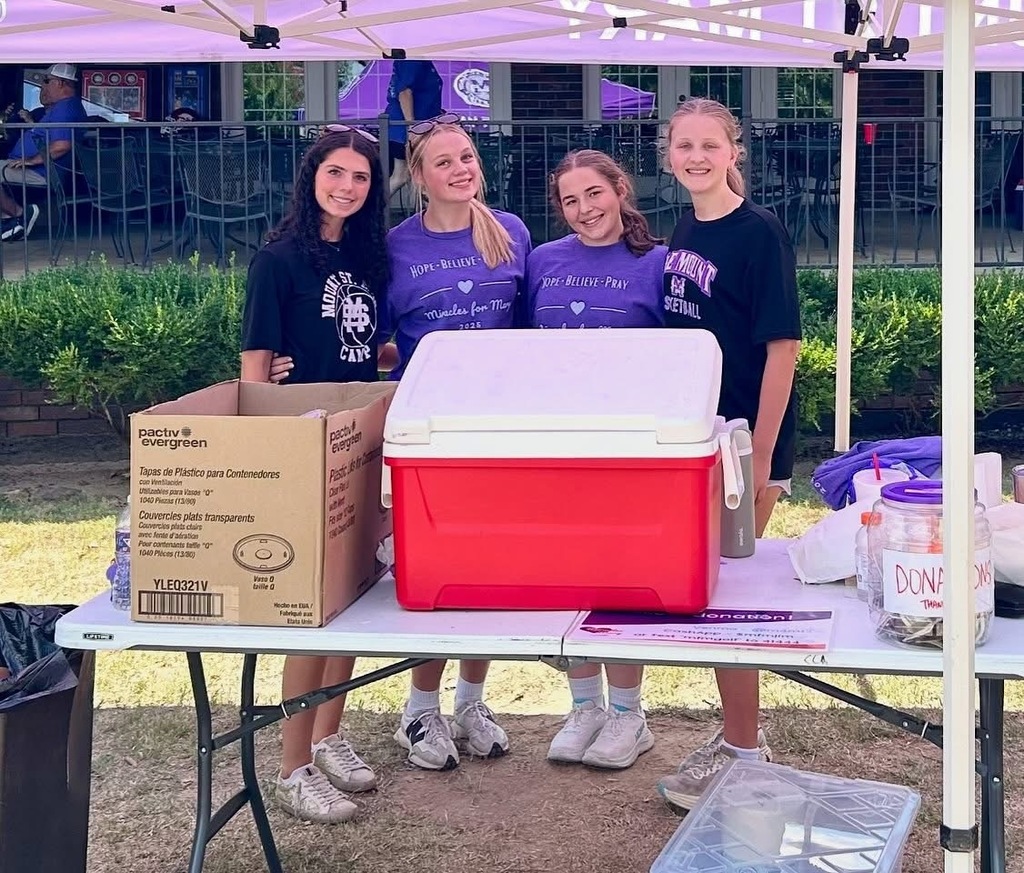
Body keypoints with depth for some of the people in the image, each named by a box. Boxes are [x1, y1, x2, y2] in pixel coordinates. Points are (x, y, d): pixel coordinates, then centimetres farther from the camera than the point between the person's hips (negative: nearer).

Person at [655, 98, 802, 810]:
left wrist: (760, 455, -18)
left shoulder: (759, 232, -13)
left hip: (746, 440, -7)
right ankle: (742, 732, 28)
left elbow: (783, 345, -15)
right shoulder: (684, 233, 9)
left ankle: (742, 755, 14)